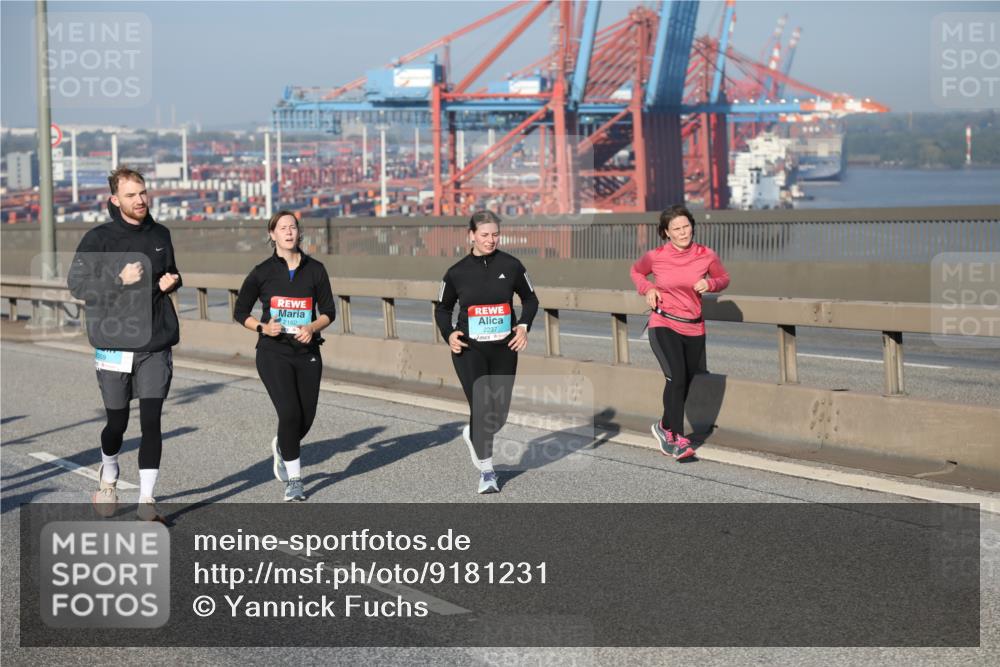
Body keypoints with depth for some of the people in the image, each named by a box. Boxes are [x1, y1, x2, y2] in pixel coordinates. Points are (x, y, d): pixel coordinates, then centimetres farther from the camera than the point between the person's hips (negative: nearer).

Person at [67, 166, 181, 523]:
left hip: (156, 345, 2)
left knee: (152, 420, -6)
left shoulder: (160, 235, 10)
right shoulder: (99, 238, -4)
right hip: (115, 343, -2)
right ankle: (108, 474, 36)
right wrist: (119, 279, -20)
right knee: (117, 421, 6)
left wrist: (171, 281, 3)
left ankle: (147, 498, 0)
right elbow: (76, 282, -8)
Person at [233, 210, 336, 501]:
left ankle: (281, 448, 39)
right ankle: (294, 479, 1)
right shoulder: (263, 272, -2)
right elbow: (240, 312, 6)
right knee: (290, 413, -16)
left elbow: (329, 312, 6)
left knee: (306, 418, 4)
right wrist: (263, 327, -11)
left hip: (307, 353, 3)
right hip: (273, 354, -3)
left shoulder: (315, 269, 2)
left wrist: (312, 328, -13)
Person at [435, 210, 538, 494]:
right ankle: (486, 471, 3)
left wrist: (524, 326, -5)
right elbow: (442, 309, 12)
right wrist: (448, 333, -6)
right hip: (469, 349, -2)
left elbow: (530, 299, 11)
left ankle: (472, 434, 42)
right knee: (481, 407, -13)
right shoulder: (457, 272, -2)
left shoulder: (511, 265, -2)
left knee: (500, 414, 6)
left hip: (504, 349, 2)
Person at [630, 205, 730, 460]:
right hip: (664, 326, -3)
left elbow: (723, 278, 12)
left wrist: (710, 284, -10)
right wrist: (647, 289, -5)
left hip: (694, 329, 3)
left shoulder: (707, 255, -5)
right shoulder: (655, 257, -7)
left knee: (686, 382, 14)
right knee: (677, 377, -21)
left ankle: (665, 427, 40)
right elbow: (636, 271, 14)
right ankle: (677, 439, -14)